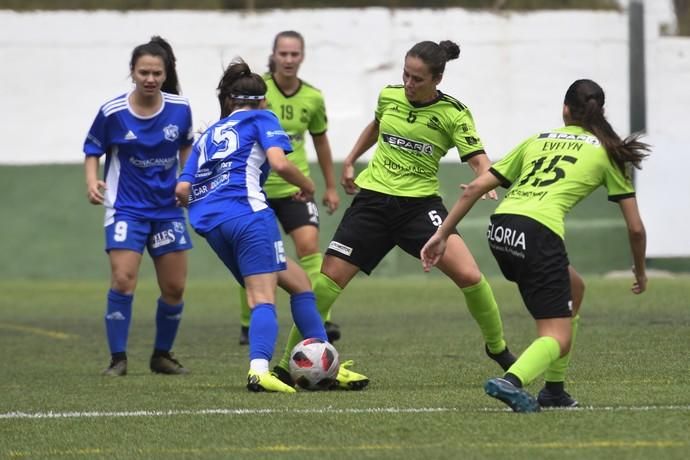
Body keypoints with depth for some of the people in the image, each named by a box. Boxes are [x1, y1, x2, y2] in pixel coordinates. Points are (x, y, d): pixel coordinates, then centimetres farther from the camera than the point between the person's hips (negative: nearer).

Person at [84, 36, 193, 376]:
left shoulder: (180, 108, -4)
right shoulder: (112, 111, -12)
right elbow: (93, 149, -1)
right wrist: (92, 180, -18)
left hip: (168, 208, 3)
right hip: (126, 207, -3)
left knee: (174, 288, 6)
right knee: (123, 280, -17)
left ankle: (162, 355, 25)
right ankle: (118, 359, -7)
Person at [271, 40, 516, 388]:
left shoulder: (453, 114, -8)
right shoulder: (389, 96, 2)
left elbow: (479, 160, -15)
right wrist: (350, 161, 22)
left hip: (419, 204, -2)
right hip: (372, 199, 2)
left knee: (468, 274, -20)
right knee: (327, 281, -5)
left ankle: (497, 348, 6)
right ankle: (287, 365, 6)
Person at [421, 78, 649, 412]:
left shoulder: (537, 140, 26)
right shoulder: (606, 151, 16)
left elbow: (476, 187, 19)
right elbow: (635, 228, 15)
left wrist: (442, 234, 23)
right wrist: (640, 272, 32)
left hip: (500, 229, 6)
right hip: (539, 232, -6)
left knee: (574, 288, 29)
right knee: (558, 338, 0)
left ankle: (554, 390, 25)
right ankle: (511, 381, -32)